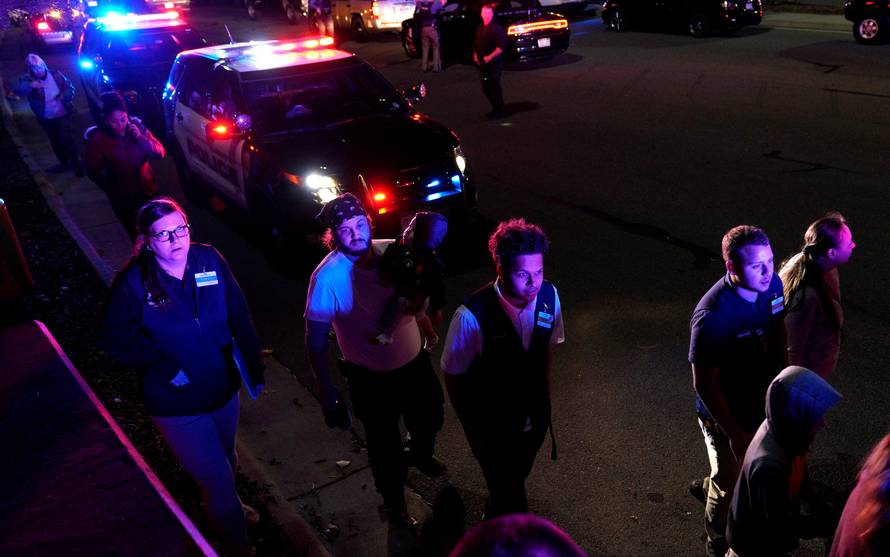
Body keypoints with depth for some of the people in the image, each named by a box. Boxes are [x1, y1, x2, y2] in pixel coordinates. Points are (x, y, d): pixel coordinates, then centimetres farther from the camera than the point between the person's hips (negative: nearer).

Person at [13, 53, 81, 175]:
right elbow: (16, 89, -24)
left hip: (63, 115, -2)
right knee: (56, 142, 15)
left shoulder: (56, 74, -4)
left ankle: (76, 164, 0)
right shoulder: (28, 79, -8)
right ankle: (64, 164, 33)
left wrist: (64, 96, -17)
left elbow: (70, 87, 3)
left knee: (67, 139, -11)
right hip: (47, 119, 2)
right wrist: (30, 85, -42)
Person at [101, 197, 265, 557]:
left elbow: (239, 317, -4)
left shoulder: (209, 260, -10)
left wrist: (254, 365, -3)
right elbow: (116, 339, -10)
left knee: (227, 459, 27)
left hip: (224, 388, 4)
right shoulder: (133, 283, -17)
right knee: (216, 477, 3)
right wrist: (164, 366, -20)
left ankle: (223, 504, 61)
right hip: (177, 403, -4)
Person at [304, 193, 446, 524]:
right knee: (385, 446, 16)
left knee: (430, 419, 28)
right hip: (371, 379, -5)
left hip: (415, 360, 5)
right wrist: (328, 394, -17)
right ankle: (393, 502, 46)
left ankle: (419, 455, 63)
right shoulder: (328, 277, -26)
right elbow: (316, 340, -19)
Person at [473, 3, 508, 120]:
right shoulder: (480, 28, 13)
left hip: (494, 63, -8)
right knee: (486, 87, 11)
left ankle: (500, 111, 2)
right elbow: (476, 43, 25)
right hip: (482, 63, 8)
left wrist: (490, 57, -20)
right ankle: (495, 108, 23)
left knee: (494, 87, -7)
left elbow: (501, 46, -18)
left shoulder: (496, 28, -11)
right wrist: (475, 54, 10)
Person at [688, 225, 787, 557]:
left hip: (761, 400, 6)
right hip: (725, 415, -6)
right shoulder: (713, 317, -35)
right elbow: (704, 384, -26)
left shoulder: (773, 285, -14)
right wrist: (736, 435, -21)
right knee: (731, 486, 18)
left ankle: (707, 489, 59)